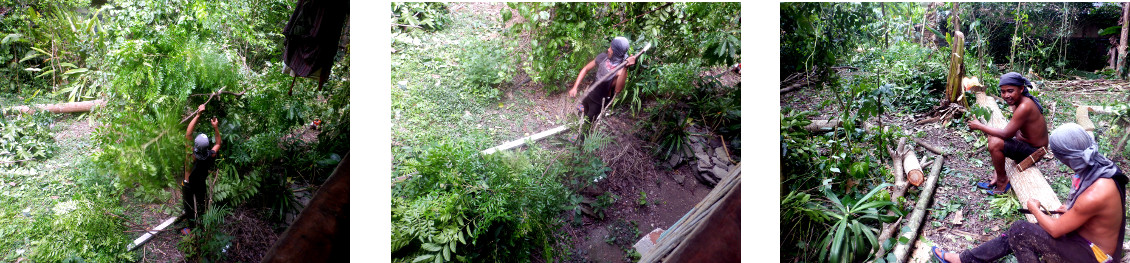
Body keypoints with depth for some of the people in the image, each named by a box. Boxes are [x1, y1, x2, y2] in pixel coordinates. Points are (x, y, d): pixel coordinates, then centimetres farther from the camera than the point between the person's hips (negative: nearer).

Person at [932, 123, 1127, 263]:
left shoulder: (1094, 196, -36)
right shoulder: (1099, 169, -8)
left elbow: (1056, 230, -21)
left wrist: (1035, 209, -5)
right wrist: (1070, 209, 7)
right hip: (1084, 235, 9)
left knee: (1020, 231, -11)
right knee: (1015, 236, 9)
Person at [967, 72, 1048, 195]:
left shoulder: (1024, 107, -28)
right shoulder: (1019, 102, 3)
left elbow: (1006, 134, -25)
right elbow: (1015, 131, 10)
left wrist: (979, 126, -16)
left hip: (1033, 151, -11)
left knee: (995, 143, -25)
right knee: (992, 137, 19)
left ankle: (1002, 181, -3)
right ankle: (998, 177, 22)